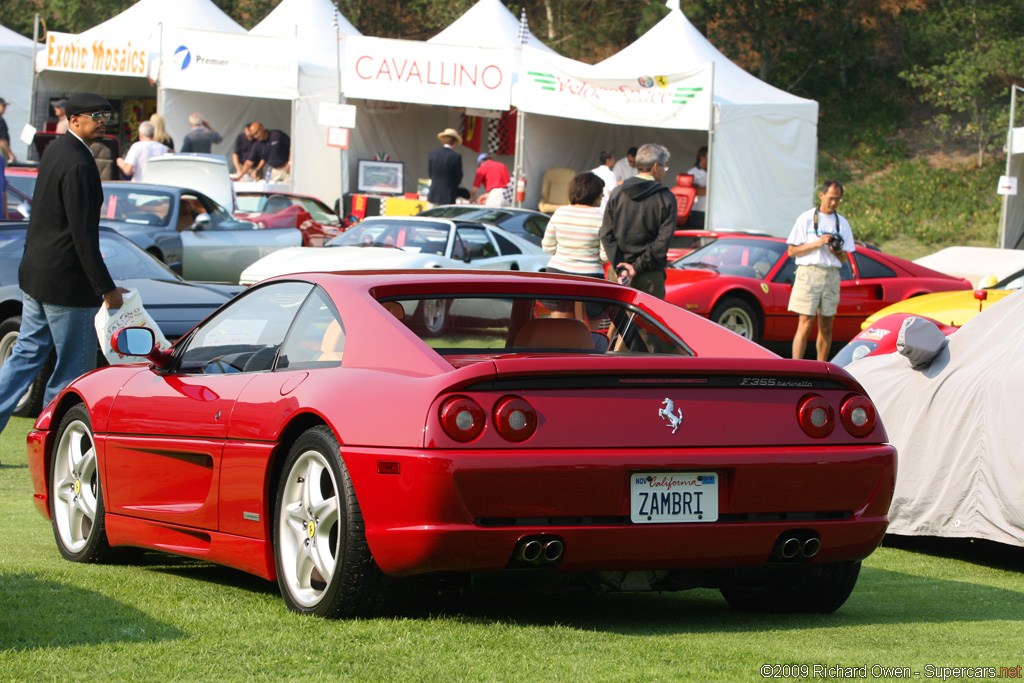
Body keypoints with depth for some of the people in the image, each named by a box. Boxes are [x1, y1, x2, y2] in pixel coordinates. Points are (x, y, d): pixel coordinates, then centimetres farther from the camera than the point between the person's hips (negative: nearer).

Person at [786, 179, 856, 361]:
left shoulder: (842, 223, 13)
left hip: (832, 276, 4)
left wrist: (837, 252, -8)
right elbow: (792, 251, -1)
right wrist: (817, 244, -12)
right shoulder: (806, 219, 3)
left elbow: (845, 259, 15)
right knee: (805, 324, -12)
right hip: (808, 273, -4)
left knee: (826, 327, 4)